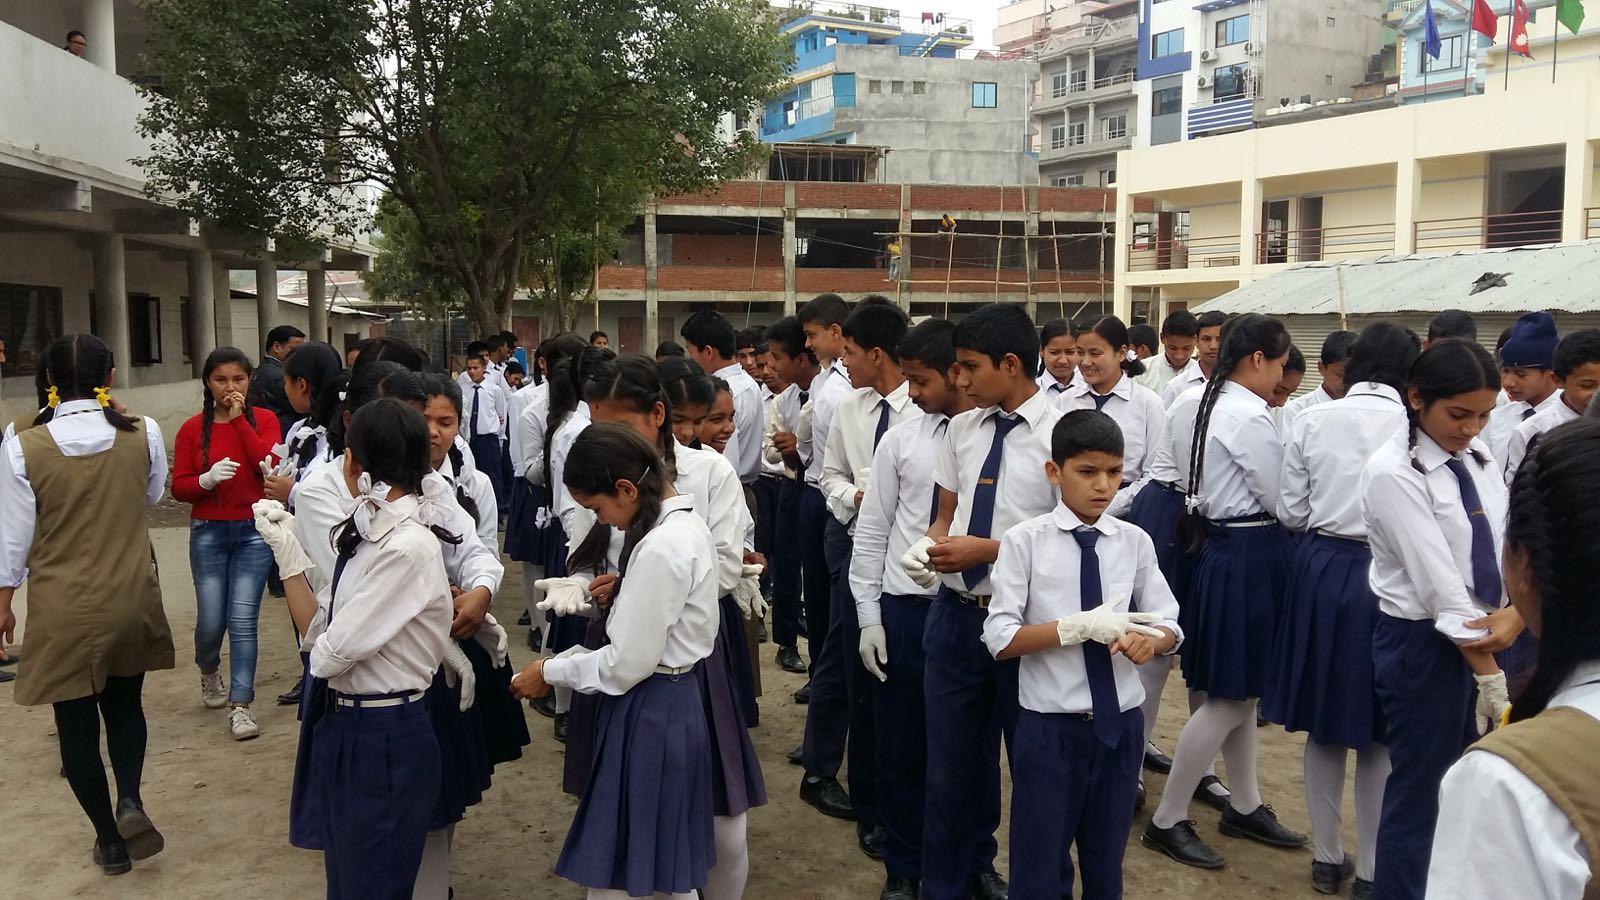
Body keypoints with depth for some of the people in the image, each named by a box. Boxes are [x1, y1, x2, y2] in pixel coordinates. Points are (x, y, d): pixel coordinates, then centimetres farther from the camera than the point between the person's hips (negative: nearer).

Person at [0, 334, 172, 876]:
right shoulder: (144, 435, -10)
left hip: (61, 609, -2)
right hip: (131, 600, 2)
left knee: (75, 721, 12)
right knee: (124, 702, 22)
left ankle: (109, 840, 22)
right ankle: (129, 800, -1)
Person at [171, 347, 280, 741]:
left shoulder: (264, 420, 2)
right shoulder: (193, 429, 2)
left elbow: (271, 465, -15)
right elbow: (178, 487, 1)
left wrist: (239, 419, -14)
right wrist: (207, 479, -20)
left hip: (254, 531, -1)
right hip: (208, 533, 1)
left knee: (243, 621, -6)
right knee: (211, 621, 4)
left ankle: (240, 705, 3)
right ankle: (209, 672, 38)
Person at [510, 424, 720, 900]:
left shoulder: (660, 548, -24)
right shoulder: (688, 525, 6)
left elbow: (629, 663, -20)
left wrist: (551, 673, -8)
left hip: (649, 712, -10)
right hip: (674, 700, 10)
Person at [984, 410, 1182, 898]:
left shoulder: (1135, 542, 0)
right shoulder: (1025, 541, -9)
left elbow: (1170, 626, 3)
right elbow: (1000, 639, -12)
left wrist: (1148, 639, -20)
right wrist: (1081, 627, -24)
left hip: (1120, 723, 3)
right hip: (1050, 726, -3)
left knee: (1106, 861, 20)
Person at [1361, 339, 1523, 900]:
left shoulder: (1477, 455, 3)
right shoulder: (1393, 471, -18)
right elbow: (1442, 587, -21)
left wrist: (1517, 612, -20)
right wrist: (1492, 681, -20)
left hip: (1486, 632, 7)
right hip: (1424, 644, -7)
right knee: (1421, 790, 6)